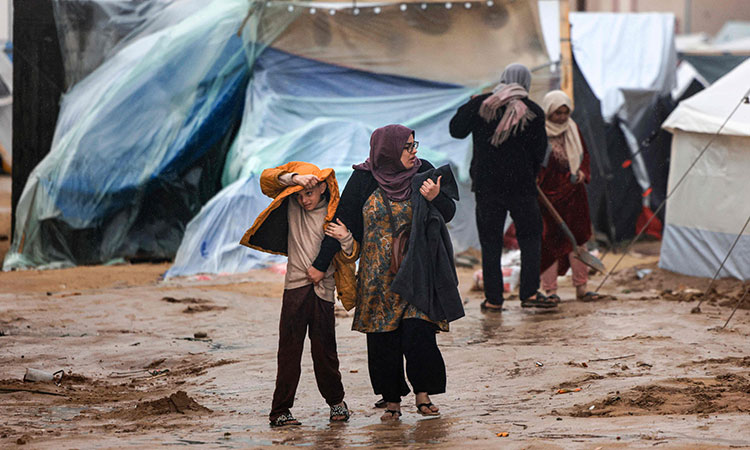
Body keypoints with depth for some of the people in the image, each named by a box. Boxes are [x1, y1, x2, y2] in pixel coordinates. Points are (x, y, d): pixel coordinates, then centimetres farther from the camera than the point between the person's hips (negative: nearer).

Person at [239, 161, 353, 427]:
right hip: (295, 286, 1)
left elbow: (349, 251, 3)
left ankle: (336, 401, 22)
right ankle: (280, 410, -1)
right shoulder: (291, 205, 7)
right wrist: (294, 178, -15)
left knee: (324, 350, 2)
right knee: (289, 348, -3)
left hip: (322, 289, -1)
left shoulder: (334, 215, 3)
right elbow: (267, 178, 0)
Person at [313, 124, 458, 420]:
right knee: (384, 340, 1)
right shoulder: (363, 180, -3)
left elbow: (448, 214, 5)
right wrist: (321, 265, 1)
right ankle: (393, 399, 12)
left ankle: (423, 395, 2)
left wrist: (435, 198, -18)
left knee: (418, 332, -11)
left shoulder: (423, 172, 1)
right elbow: (343, 223, 1)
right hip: (379, 276, 0)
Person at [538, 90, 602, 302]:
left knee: (577, 237, 6)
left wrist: (583, 171, 2)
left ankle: (581, 287, 13)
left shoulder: (573, 130, 9)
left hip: (573, 191, 5)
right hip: (549, 193, -5)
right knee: (550, 240, -4)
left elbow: (585, 154, 20)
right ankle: (550, 289, 3)